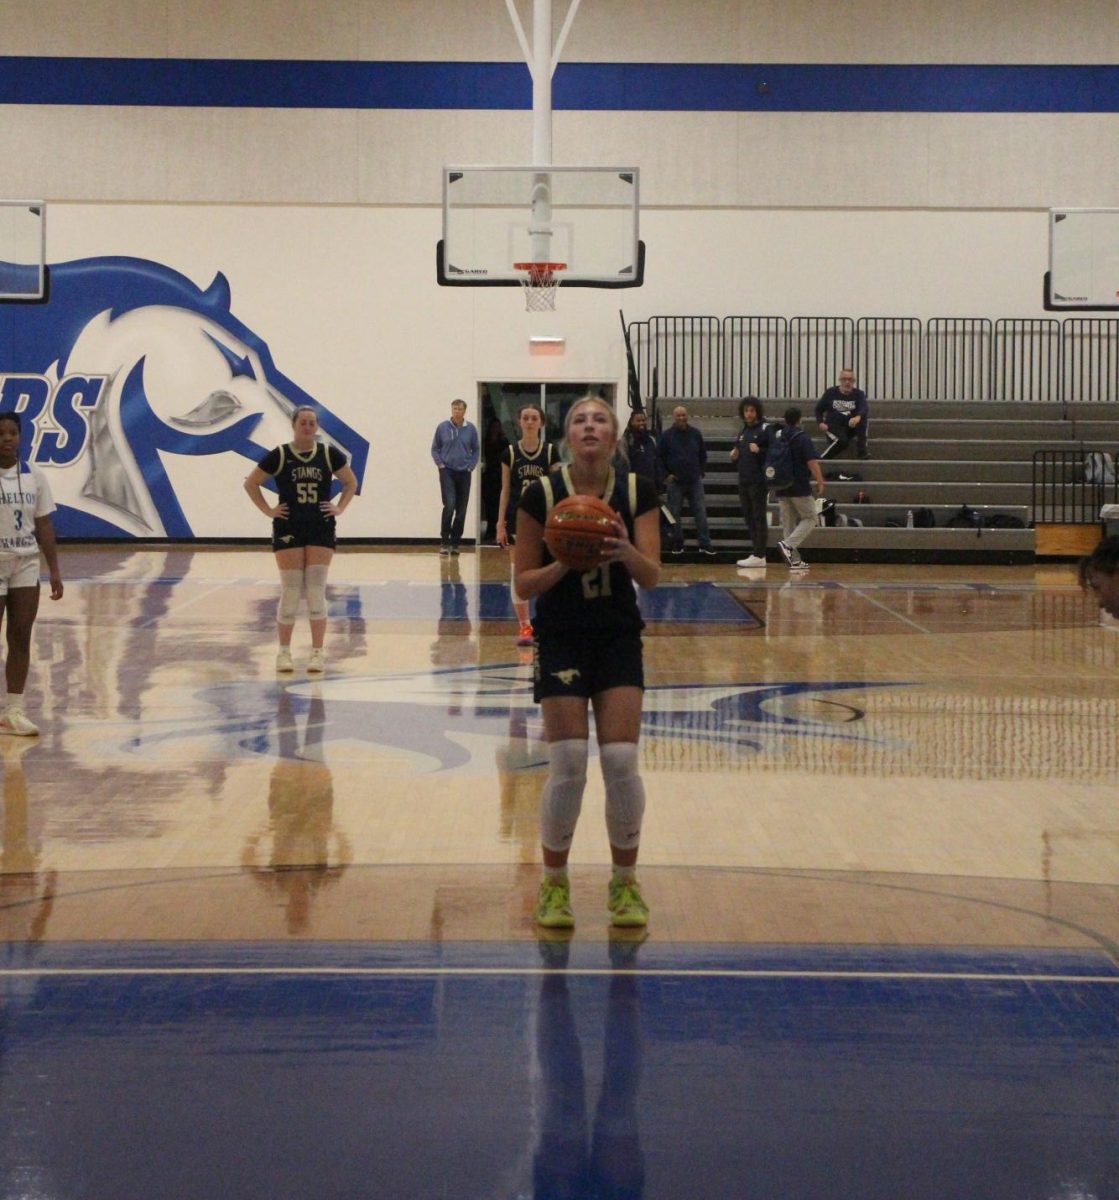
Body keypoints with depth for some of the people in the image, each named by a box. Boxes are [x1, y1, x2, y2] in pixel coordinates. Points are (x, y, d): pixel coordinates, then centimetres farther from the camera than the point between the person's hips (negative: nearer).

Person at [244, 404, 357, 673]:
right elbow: (250, 483, 5)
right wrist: (267, 510, -2)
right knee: (290, 593, -1)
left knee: (316, 592, -2)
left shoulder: (329, 455, 3)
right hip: (288, 531, -1)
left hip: (321, 531, 1)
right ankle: (284, 652, 11)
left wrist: (340, 507, 3)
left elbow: (351, 482, 15)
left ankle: (317, 653, 4)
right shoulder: (279, 456, -2)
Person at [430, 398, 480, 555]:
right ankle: (444, 541, -6)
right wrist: (440, 464, -3)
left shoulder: (470, 429, 1)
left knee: (461, 510, 4)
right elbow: (435, 448, 8)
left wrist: (471, 465, 1)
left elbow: (476, 449, 11)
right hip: (447, 472, -2)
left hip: (464, 473, 2)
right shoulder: (442, 427, -2)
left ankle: (455, 542, 15)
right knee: (449, 505, -15)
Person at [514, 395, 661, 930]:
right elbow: (524, 583, -5)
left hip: (619, 641, 2)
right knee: (567, 766, -6)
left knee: (621, 762, -6)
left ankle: (625, 882, 12)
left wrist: (627, 553, -29)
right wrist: (562, 564, -24)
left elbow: (652, 576, -8)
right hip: (560, 640, -1)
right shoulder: (541, 494, -7)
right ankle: (554, 884, 12)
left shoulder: (637, 491, -3)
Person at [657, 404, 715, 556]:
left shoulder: (695, 434, 5)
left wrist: (701, 472, 8)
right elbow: (659, 457, 2)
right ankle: (677, 544, 12)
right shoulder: (667, 435, -2)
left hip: (695, 481, 1)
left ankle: (705, 544, 1)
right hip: (675, 481, -1)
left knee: (700, 512, -2)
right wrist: (666, 474, -4)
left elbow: (703, 455, 15)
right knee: (675, 514, 3)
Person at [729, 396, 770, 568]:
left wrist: (759, 451, -25)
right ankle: (755, 552, 17)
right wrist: (734, 456, 6)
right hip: (743, 481, 8)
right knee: (749, 518, 11)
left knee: (759, 518, -6)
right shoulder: (742, 432, 17)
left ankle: (759, 555, -6)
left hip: (759, 481, -8)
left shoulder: (765, 430, -6)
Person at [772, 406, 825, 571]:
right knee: (809, 518, 6)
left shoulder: (775, 436, 7)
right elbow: (812, 462, -16)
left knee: (788, 523, 10)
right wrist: (820, 482, -8)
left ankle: (795, 560, 8)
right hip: (800, 488, -6)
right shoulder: (802, 438, -11)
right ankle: (788, 544, -15)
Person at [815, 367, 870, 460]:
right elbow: (818, 409, 14)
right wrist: (821, 422, -6)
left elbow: (864, 409, -20)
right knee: (842, 441, -36)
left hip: (851, 426, 2)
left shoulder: (859, 394, 1)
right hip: (834, 427, -2)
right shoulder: (831, 392, 3)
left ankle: (862, 451, -26)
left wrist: (858, 417, -44)